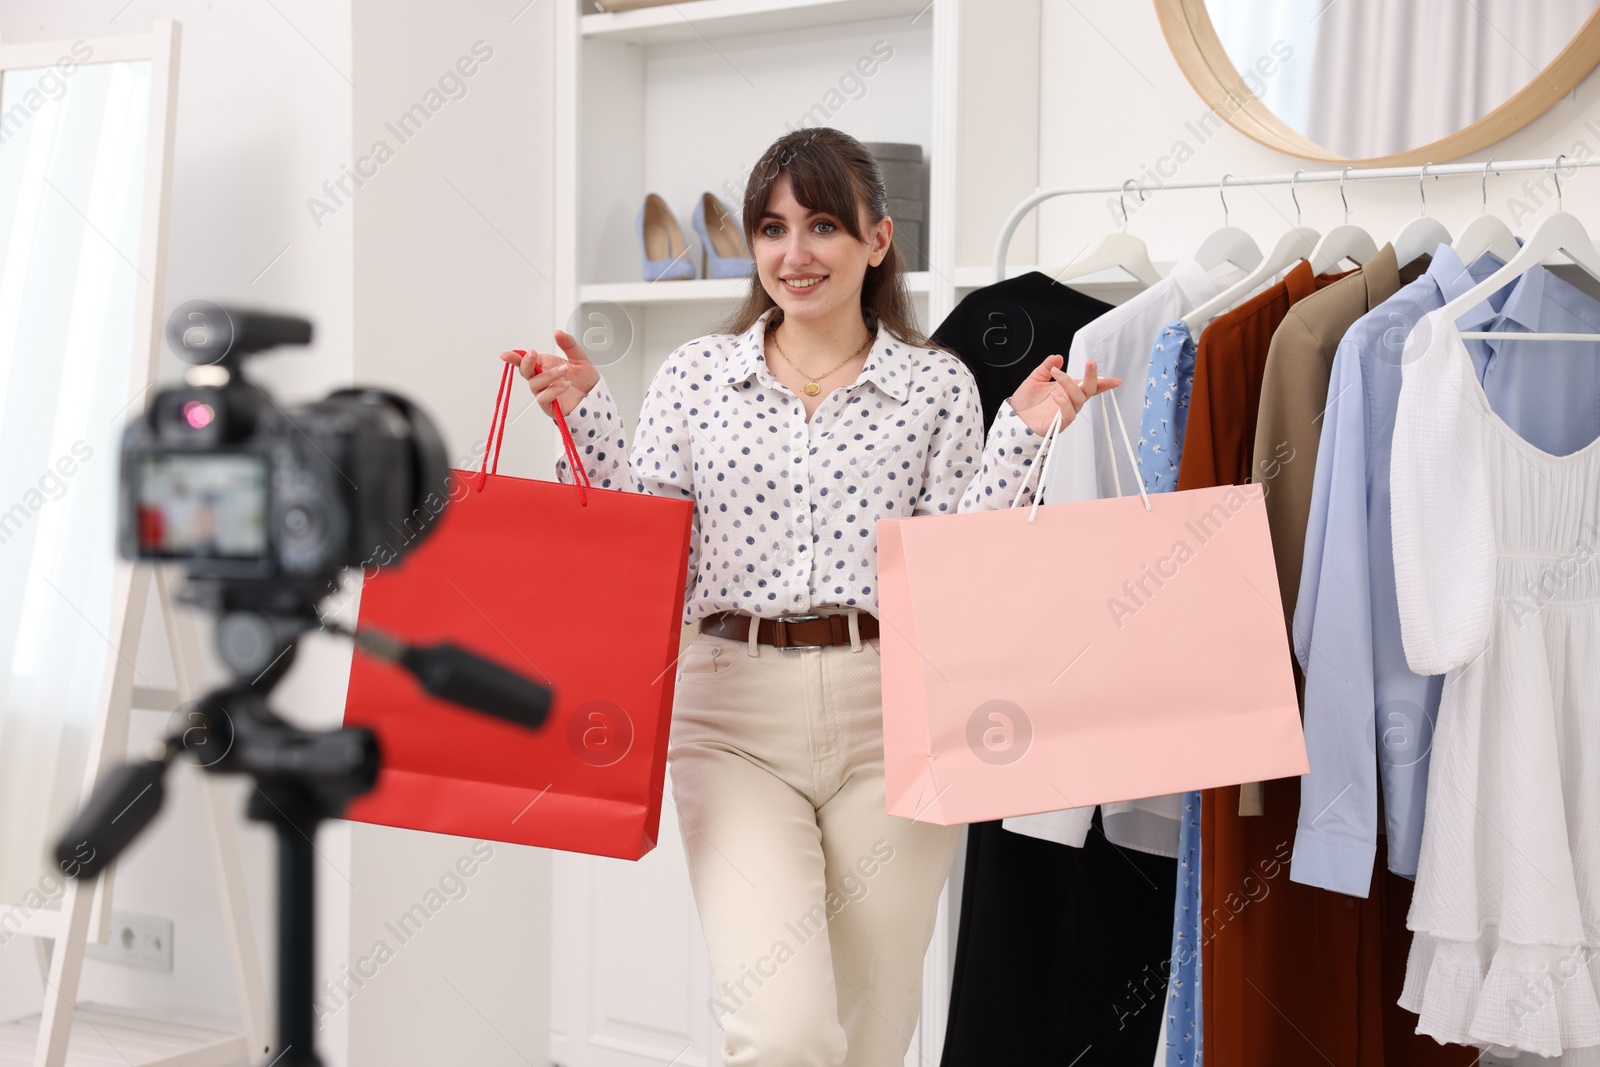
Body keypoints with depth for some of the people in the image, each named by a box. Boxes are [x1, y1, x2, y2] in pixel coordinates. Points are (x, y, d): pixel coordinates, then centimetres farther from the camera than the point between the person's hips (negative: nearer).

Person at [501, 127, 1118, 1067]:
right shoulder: (697, 375, 9)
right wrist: (587, 414, 0)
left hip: (889, 711, 1)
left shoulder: (939, 386, 6)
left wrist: (1023, 436, -6)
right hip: (735, 713, 0)